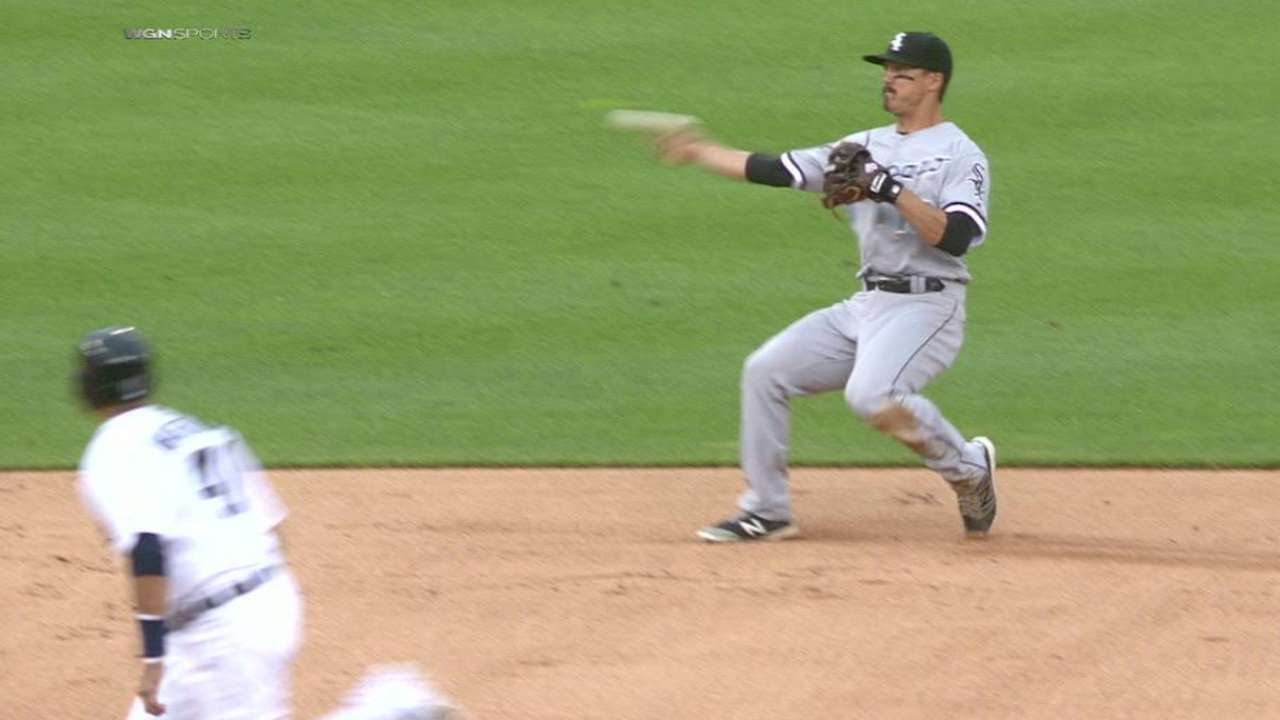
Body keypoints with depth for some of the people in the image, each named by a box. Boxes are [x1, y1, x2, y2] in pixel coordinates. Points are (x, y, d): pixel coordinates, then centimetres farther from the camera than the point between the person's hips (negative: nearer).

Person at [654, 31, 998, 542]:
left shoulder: (961, 156, -5)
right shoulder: (867, 147, 15)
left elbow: (956, 238, -20)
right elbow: (777, 171, 15)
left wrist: (894, 191, -24)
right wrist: (699, 152, 15)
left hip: (925, 308, -8)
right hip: (866, 305, 8)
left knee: (871, 395, -32)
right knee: (765, 371, 1)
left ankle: (968, 467, -6)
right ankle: (766, 513, 9)